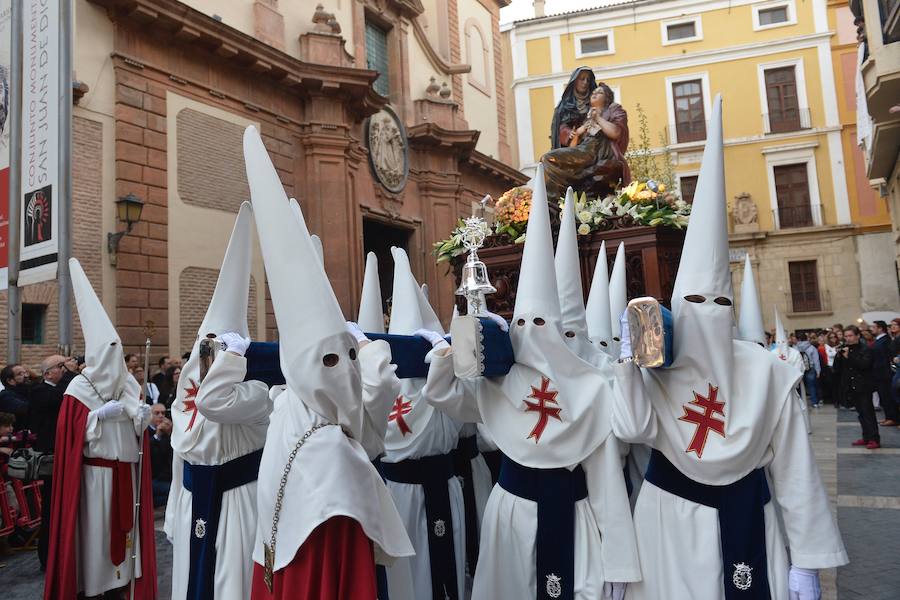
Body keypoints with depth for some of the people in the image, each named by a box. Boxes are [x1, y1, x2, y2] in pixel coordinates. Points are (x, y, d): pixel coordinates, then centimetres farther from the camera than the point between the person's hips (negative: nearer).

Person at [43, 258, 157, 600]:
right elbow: (73, 434, -11)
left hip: (126, 471, 5)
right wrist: (101, 414, -20)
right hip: (94, 472, -5)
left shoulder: (129, 386, 10)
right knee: (95, 527, 0)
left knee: (124, 525, 9)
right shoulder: (79, 390, -6)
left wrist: (142, 418, -9)